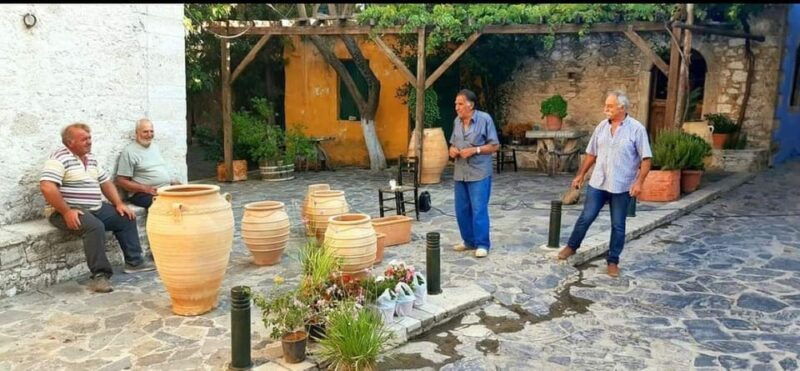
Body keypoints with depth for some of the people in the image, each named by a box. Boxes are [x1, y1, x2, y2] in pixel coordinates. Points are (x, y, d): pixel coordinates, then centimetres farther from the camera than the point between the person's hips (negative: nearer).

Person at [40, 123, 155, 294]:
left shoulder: (91, 158, 14)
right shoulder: (60, 158, -14)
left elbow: (106, 182, 20)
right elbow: (47, 187, -25)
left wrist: (119, 204, 7)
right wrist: (66, 211, -26)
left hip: (96, 208, 9)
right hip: (70, 212, -9)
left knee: (126, 218, 7)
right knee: (95, 226, -34)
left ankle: (134, 261, 14)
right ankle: (100, 275, -28)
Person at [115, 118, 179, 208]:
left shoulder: (155, 147, 19)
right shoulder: (129, 151, -5)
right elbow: (121, 181, -8)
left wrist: (172, 182, 9)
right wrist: (146, 189, -18)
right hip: (144, 194, -7)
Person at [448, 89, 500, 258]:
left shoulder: (485, 119, -8)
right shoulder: (456, 121, 9)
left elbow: (494, 145, -7)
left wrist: (474, 150, -18)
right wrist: (452, 149, -3)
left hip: (479, 173, -6)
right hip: (460, 173, 6)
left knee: (479, 210, -6)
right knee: (462, 210, 9)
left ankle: (482, 244, 3)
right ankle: (469, 241, 22)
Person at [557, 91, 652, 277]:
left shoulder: (636, 129, -9)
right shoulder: (602, 126, 4)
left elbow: (646, 159, -10)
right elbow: (591, 154, 13)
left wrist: (639, 182, -20)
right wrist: (580, 175, 12)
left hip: (622, 187, -3)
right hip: (597, 183, 3)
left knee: (618, 226, 7)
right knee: (585, 218, 9)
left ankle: (613, 261, 18)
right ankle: (571, 246, 28)